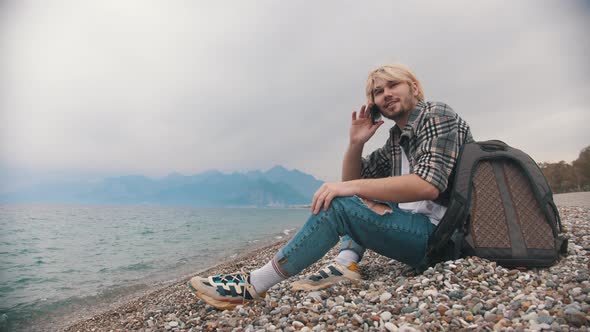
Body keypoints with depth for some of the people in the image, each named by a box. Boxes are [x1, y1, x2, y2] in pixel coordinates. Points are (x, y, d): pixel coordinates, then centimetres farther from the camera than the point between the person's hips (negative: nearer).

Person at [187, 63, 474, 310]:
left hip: (439, 233, -9)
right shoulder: (396, 139, 15)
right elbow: (352, 180, 16)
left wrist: (352, 187, -25)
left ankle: (252, 286, -17)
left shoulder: (438, 115, -7)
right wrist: (356, 142, -1)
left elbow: (428, 185, -24)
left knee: (338, 205, -24)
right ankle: (347, 263, -8)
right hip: (413, 224, 9)